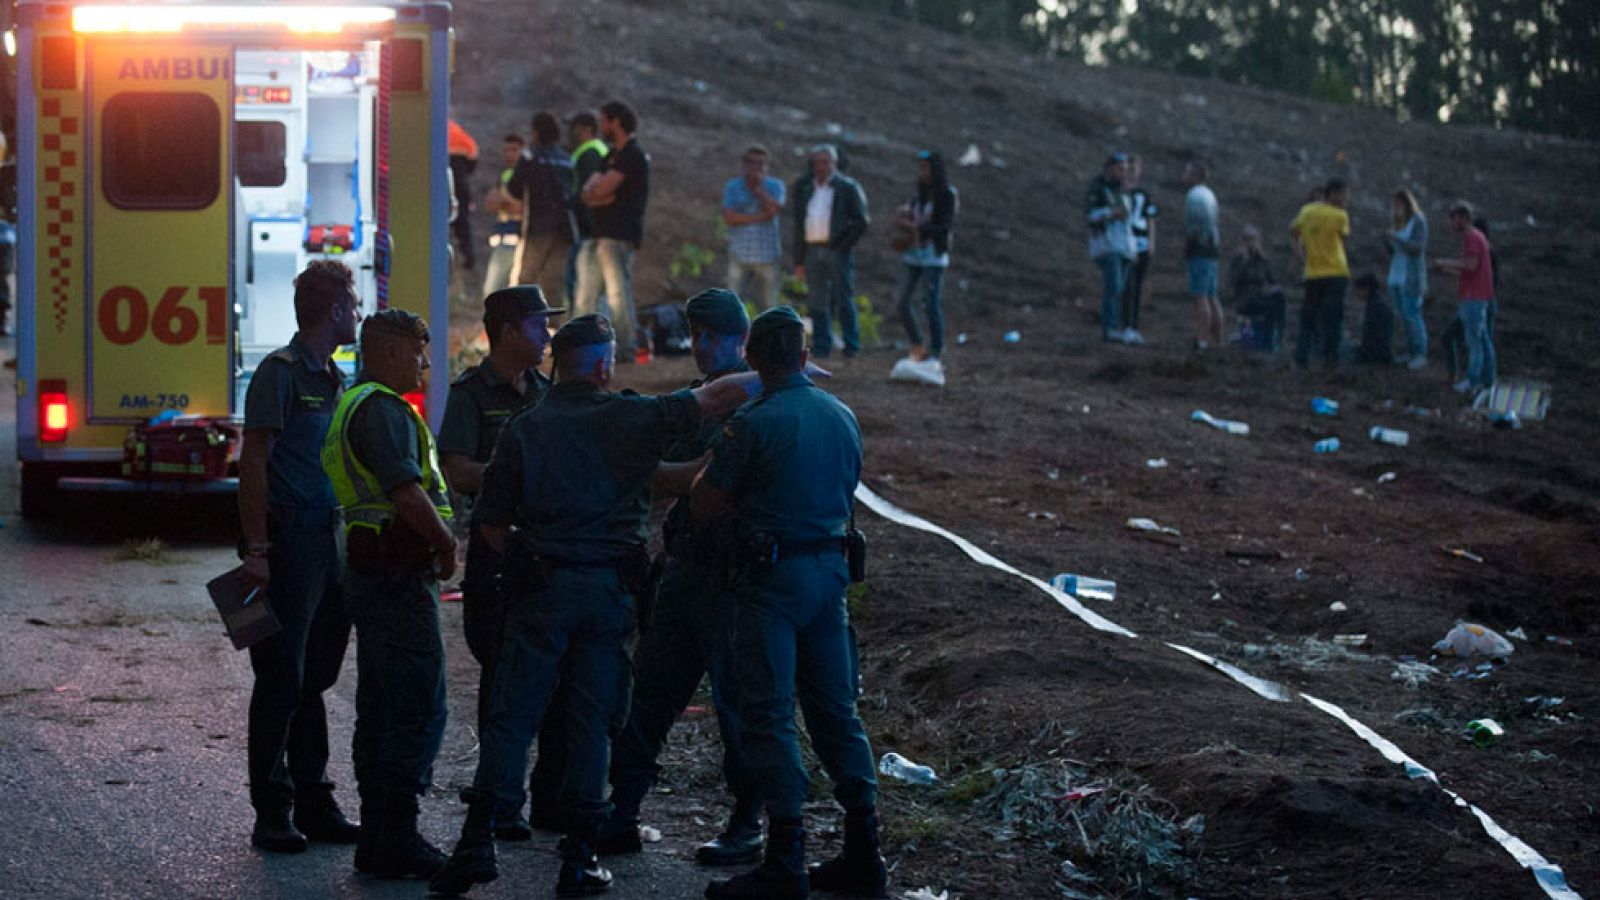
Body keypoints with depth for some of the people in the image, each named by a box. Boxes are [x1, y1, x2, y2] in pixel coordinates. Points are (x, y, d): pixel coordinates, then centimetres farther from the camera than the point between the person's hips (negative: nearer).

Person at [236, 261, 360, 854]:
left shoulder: (334, 380, 18)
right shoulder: (281, 372, -9)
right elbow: (254, 462, -14)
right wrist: (257, 548, -19)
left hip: (329, 539, 8)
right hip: (289, 540, -8)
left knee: (315, 677, 11)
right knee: (282, 681, -4)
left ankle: (313, 805, 17)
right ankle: (272, 814, 1)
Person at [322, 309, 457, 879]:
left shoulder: (355, 404, 20)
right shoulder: (381, 408, -14)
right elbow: (407, 492, -24)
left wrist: (435, 543, 17)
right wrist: (446, 543, -11)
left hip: (371, 573, 11)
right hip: (399, 576, -11)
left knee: (378, 711, 13)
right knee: (418, 711, -8)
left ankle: (377, 840, 19)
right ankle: (396, 845, -7)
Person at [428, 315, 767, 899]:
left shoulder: (523, 430, 4)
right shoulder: (628, 418, 0)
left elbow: (491, 522, 6)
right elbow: (715, 398, 6)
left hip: (539, 588, 1)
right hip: (611, 589, 0)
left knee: (510, 717, 2)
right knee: (592, 723, 5)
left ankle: (478, 841, -6)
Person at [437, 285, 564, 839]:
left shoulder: (545, 391, 15)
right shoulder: (472, 392, -4)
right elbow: (456, 470, -15)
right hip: (495, 543, -6)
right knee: (502, 675, -1)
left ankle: (552, 798, 14)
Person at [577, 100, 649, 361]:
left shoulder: (632, 155, -9)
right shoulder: (613, 155, 22)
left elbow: (602, 189, -17)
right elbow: (587, 194, 12)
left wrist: (593, 190, 4)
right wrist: (599, 194, -8)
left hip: (619, 235, -10)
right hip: (602, 234, 10)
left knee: (618, 291, -9)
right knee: (586, 293, 10)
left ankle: (626, 349, -8)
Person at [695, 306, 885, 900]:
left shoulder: (753, 423, -13)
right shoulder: (842, 416, 8)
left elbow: (703, 508, -9)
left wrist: (741, 506, 10)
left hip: (775, 577, -7)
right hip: (832, 570, 7)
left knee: (767, 716, -2)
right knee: (835, 710, 13)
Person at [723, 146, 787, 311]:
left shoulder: (775, 186, 4)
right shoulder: (732, 187, 3)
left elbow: (774, 210, -13)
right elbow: (729, 218, -9)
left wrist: (758, 186, -10)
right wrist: (760, 217, -11)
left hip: (767, 256, 1)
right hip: (740, 255, -1)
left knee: (768, 304, 5)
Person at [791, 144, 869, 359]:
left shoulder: (847, 187, 1)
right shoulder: (805, 188, 15)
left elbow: (861, 221, -1)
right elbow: (799, 226, 17)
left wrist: (844, 245, -11)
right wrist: (799, 261, 12)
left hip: (837, 250, -4)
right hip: (812, 250, 4)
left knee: (843, 299, -4)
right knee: (816, 301, 2)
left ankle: (851, 344, 2)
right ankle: (821, 346, 5)